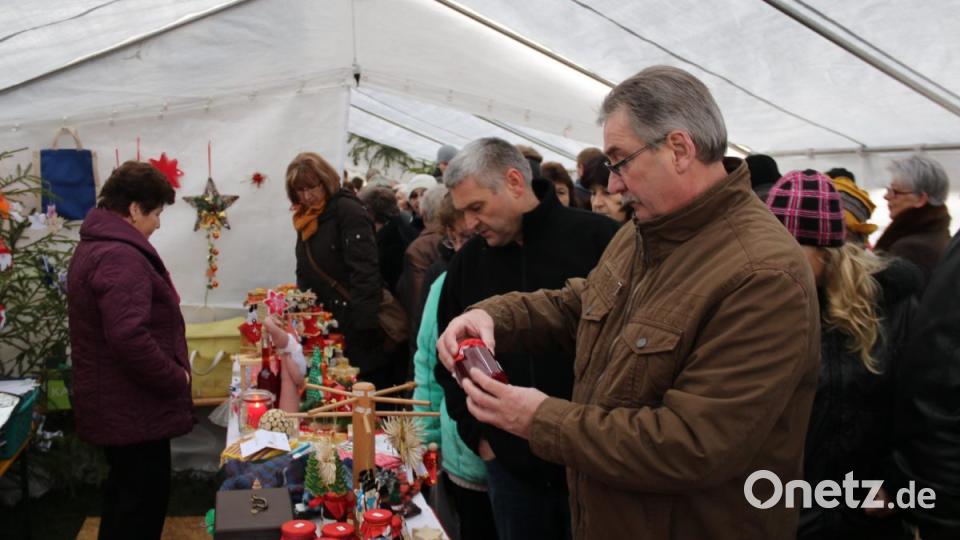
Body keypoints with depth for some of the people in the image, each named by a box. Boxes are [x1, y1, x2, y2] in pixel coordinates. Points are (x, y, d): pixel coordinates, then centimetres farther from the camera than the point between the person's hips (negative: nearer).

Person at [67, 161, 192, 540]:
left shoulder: (96, 246, 13)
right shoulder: (120, 257, -23)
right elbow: (130, 338, -32)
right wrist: (176, 379, -18)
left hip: (115, 403, 11)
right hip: (133, 408, -11)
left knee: (124, 493, 22)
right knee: (144, 499, 0)